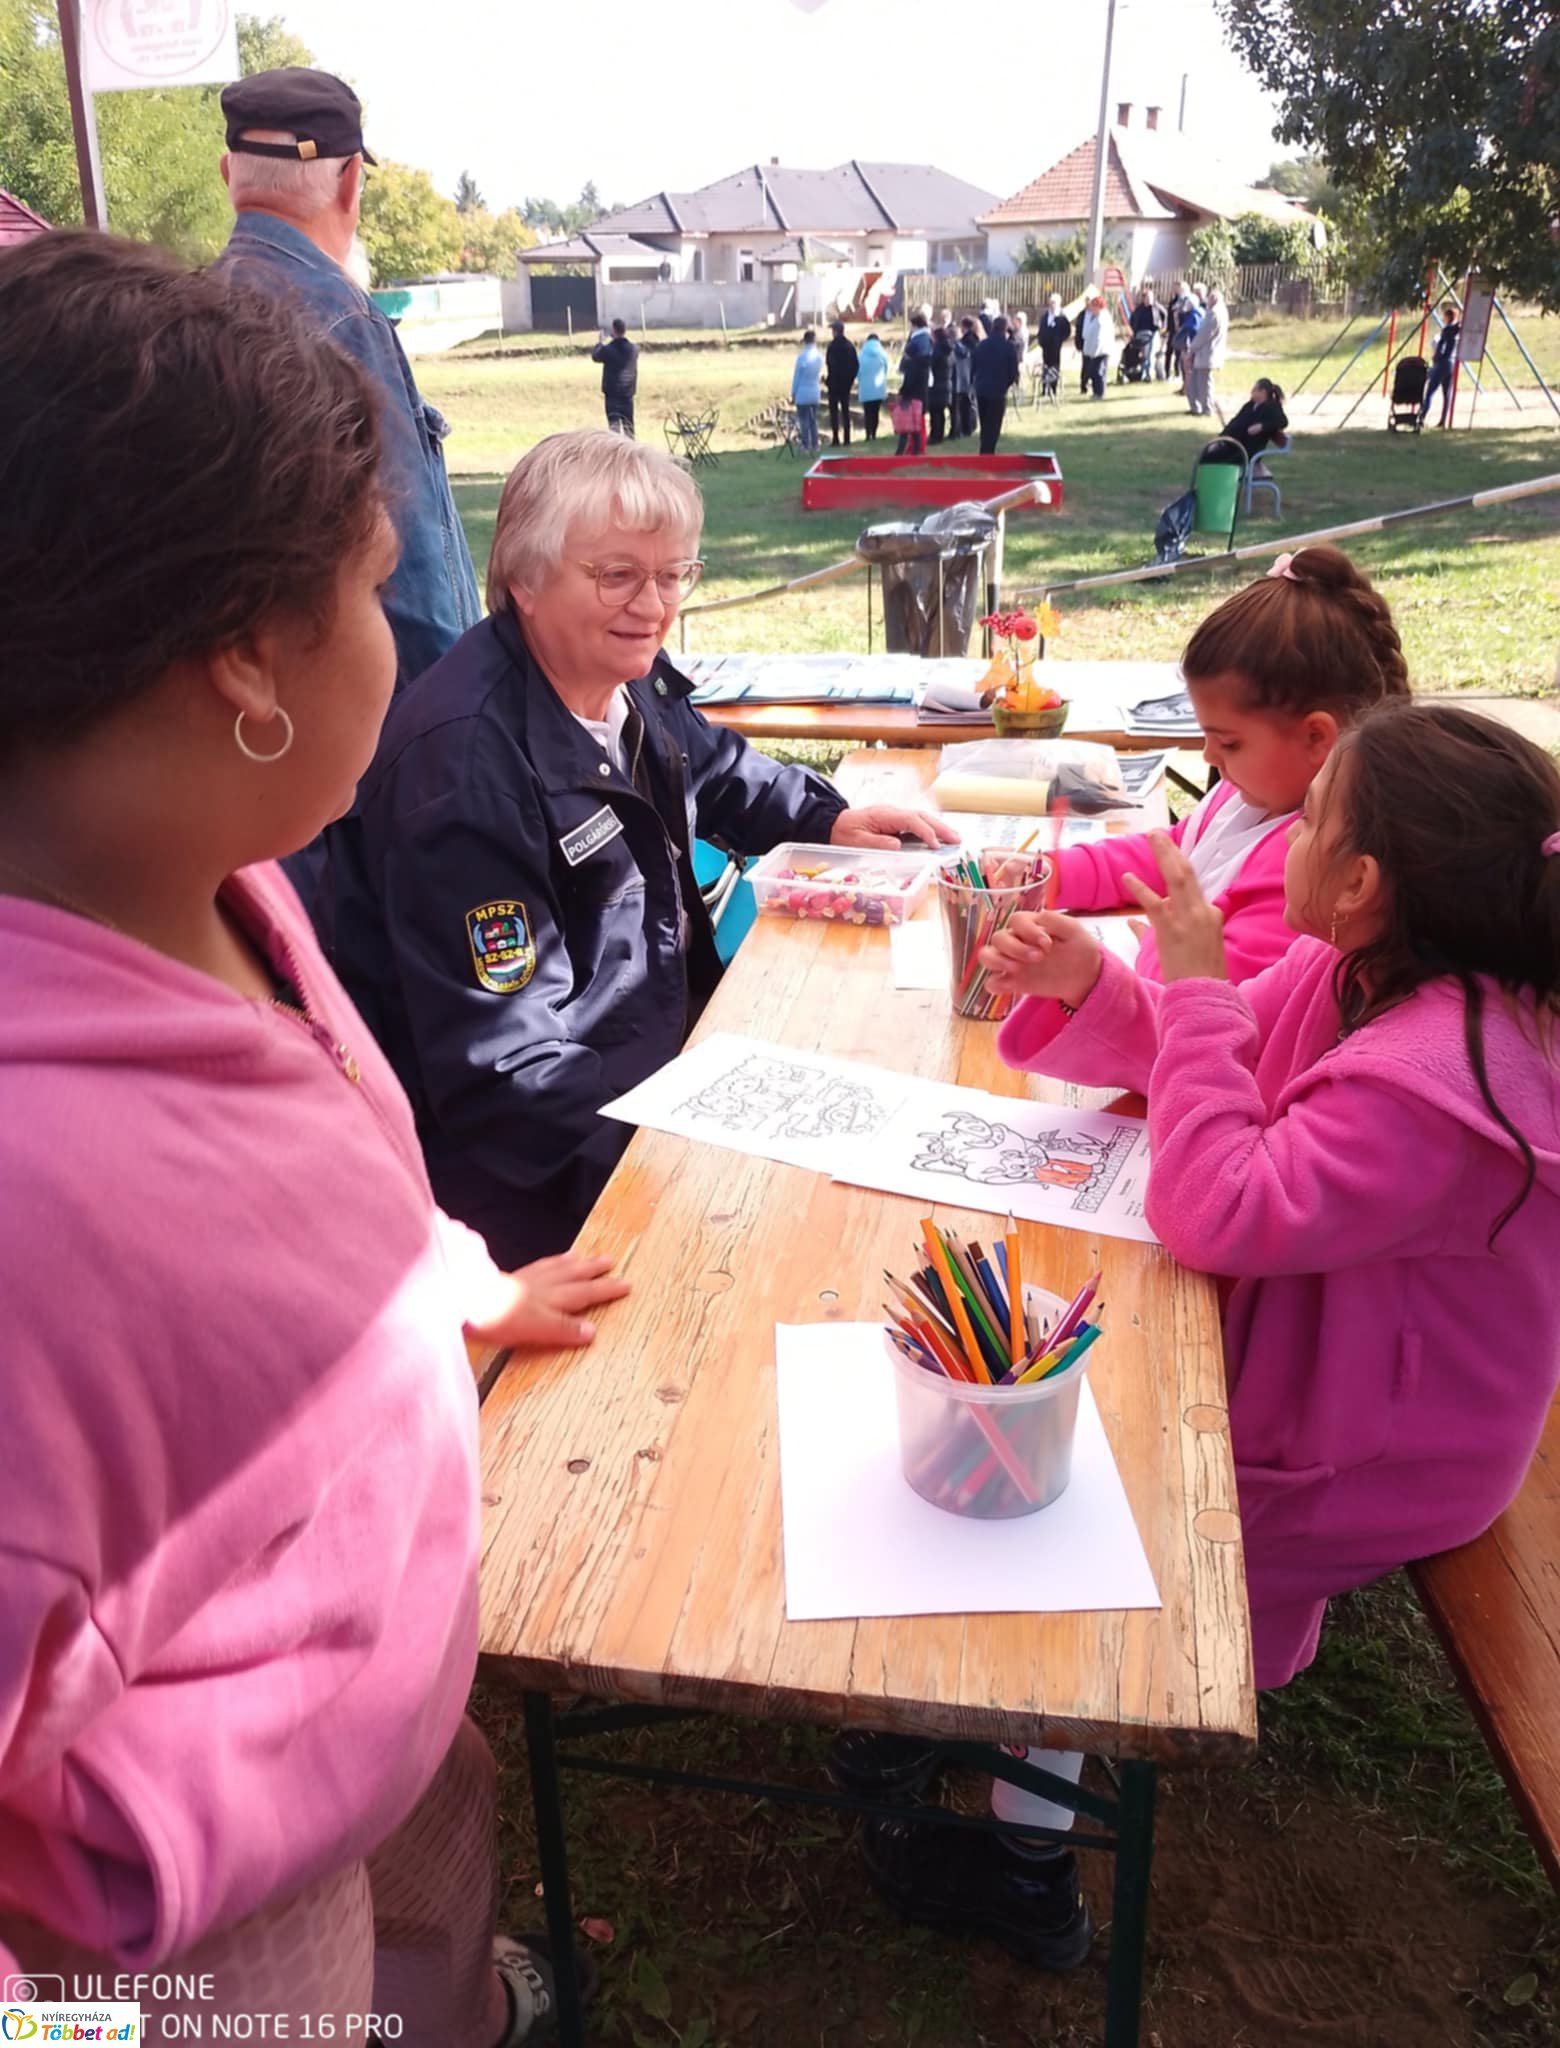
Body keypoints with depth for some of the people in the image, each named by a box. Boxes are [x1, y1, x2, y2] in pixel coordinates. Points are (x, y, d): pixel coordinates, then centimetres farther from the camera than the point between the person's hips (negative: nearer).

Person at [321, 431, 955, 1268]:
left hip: (660, 1055, 9)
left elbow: (719, 771, 27)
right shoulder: (466, 766, -26)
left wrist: (831, 819, 10)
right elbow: (502, 1079, -27)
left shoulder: (629, 677, 2)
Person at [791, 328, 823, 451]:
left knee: (804, 421, 0)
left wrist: (793, 394, -1)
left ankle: (806, 446, 0)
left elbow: (796, 377, -8)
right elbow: (820, 374, 11)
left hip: (803, 394, -5)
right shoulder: (819, 355, 2)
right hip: (815, 393, 5)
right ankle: (814, 445, 17)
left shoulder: (802, 356, -14)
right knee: (813, 420, 14)